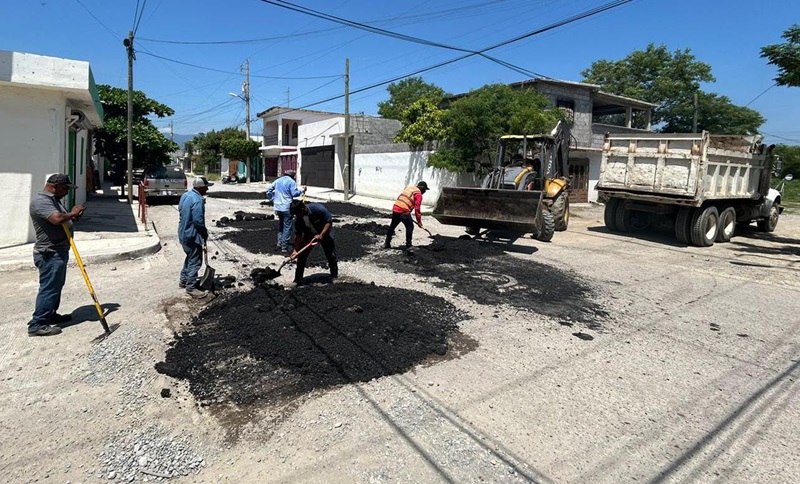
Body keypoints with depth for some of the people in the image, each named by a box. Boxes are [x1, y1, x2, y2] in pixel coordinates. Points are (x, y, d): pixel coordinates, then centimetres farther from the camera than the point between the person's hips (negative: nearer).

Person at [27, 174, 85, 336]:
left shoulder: (53, 199, 15)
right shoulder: (40, 201, -18)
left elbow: (62, 219, 27)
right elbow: (56, 218, -34)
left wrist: (73, 217, 5)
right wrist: (72, 213, -15)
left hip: (59, 252, 11)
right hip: (50, 254, -11)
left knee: (56, 286, 19)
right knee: (48, 288, -7)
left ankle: (50, 315, 32)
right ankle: (37, 325, -1)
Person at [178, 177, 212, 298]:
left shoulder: (185, 195, 7)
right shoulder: (197, 200, -24)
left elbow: (180, 210, 19)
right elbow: (198, 221, -26)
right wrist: (205, 233, -10)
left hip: (184, 233, 10)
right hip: (192, 236, -10)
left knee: (190, 257, 24)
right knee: (195, 261, 0)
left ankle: (184, 280, 35)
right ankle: (191, 287, 7)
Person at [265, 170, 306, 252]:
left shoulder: (278, 180, 12)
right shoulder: (291, 182, -9)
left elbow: (269, 189, 14)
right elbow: (294, 193, -14)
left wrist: (272, 199, 19)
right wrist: (302, 191, 0)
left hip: (278, 207, 7)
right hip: (287, 208, -7)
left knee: (281, 225, 23)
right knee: (287, 227, 0)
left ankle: (279, 242, 22)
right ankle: (284, 247, 1)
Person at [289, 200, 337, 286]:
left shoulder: (318, 209, -34)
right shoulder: (298, 219, -21)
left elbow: (329, 221, -25)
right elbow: (298, 235, -13)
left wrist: (321, 235, -32)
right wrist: (296, 250, -19)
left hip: (324, 232, -3)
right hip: (309, 234, 3)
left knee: (331, 255, -1)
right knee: (301, 255, -3)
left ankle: (334, 277, 18)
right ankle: (298, 280, 7)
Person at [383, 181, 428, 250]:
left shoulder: (408, 188, 22)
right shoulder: (418, 194, -1)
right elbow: (417, 209, -7)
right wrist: (419, 221, -1)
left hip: (395, 209, 8)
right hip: (404, 212, -8)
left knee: (392, 226, 20)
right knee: (410, 226, 4)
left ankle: (387, 244, 31)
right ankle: (408, 246, 4)